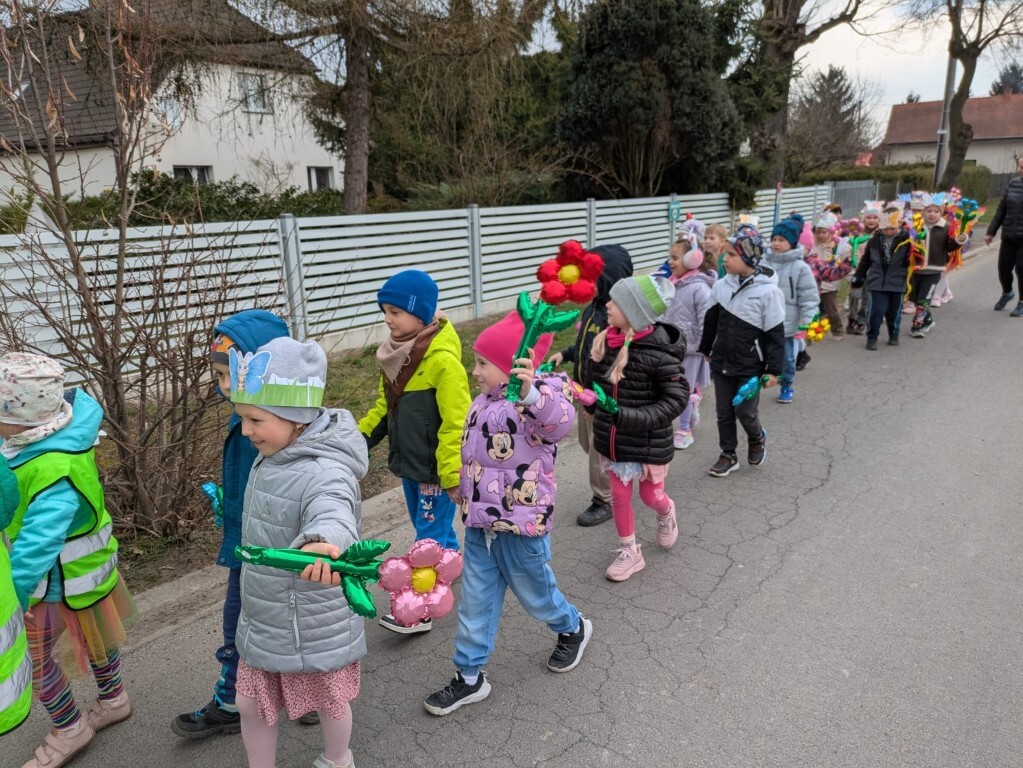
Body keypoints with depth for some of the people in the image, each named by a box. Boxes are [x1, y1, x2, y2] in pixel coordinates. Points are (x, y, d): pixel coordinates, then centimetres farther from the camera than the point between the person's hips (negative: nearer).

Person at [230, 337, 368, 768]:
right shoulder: (271, 457, -4)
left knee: (329, 704, 19)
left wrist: (321, 542, -75)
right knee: (251, 706, 18)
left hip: (315, 630, -7)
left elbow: (334, 515, -56)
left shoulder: (324, 474, -32)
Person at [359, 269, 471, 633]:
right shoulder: (397, 350, 3)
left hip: (435, 465, -8)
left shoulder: (442, 358, -23)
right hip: (408, 459, 8)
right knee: (430, 525, 23)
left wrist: (451, 474, -20)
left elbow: (455, 422, -22)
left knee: (430, 535, 2)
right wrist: (362, 434, 3)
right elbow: (386, 403, 14)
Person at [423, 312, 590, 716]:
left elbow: (559, 421, -44)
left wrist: (531, 392, -63)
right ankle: (470, 677, 26)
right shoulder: (484, 402, 6)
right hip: (479, 524, 7)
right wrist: (468, 497, 27)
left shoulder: (537, 400, -19)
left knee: (534, 593, 16)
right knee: (475, 600, 12)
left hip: (521, 525, -7)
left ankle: (573, 629, 46)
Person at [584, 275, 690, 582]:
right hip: (612, 440, 5)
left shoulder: (658, 351, -24)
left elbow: (677, 399, -22)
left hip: (648, 443, -5)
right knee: (619, 496, 14)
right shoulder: (605, 341, -5)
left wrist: (629, 417, -30)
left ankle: (666, 514, 52)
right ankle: (629, 552, 35)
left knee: (650, 495, 16)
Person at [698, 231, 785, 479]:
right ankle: (728, 455, 28)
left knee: (745, 411, 3)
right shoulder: (721, 285, -3)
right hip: (721, 362, 4)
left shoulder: (768, 291, -16)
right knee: (724, 412, 11)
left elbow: (775, 334, -12)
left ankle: (757, 438, 36)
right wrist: (706, 349, 20)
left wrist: (773, 370, -11)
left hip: (750, 366, -4)